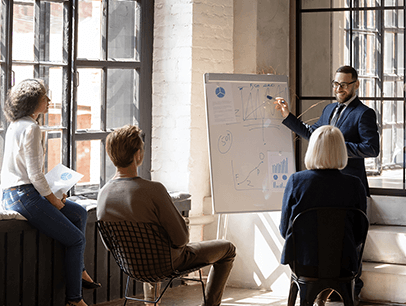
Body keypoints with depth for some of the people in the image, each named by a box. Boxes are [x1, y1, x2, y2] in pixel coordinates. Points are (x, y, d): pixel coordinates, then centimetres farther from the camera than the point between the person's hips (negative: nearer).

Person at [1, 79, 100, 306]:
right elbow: (35, 175, -21)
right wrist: (54, 200, -8)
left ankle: (79, 271, 20)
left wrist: (51, 196, 15)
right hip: (25, 196, -10)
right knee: (77, 240, -3)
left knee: (79, 213, 19)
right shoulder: (31, 128, -17)